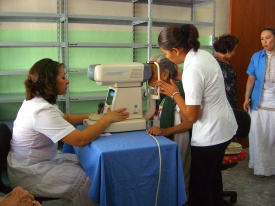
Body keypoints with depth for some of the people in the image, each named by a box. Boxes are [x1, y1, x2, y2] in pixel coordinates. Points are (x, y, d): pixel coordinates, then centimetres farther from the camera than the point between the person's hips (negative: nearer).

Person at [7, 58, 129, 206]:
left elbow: (66, 119, 12)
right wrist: (107, 119, -21)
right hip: (30, 174, -9)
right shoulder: (42, 110, -30)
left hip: (32, 162, 9)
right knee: (86, 179, -9)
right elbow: (80, 140, -33)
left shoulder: (36, 100, 1)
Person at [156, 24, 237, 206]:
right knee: (213, 175, 26)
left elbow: (191, 116, -22)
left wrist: (174, 93, -11)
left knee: (199, 186, 5)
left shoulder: (193, 69, -27)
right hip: (223, 127, 10)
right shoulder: (204, 54, 0)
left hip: (210, 135, -10)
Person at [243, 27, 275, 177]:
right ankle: (260, 166, 22)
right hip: (259, 103, 1)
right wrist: (247, 98, -5)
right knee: (258, 136, 7)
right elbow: (251, 79, 2)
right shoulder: (257, 57, 1)